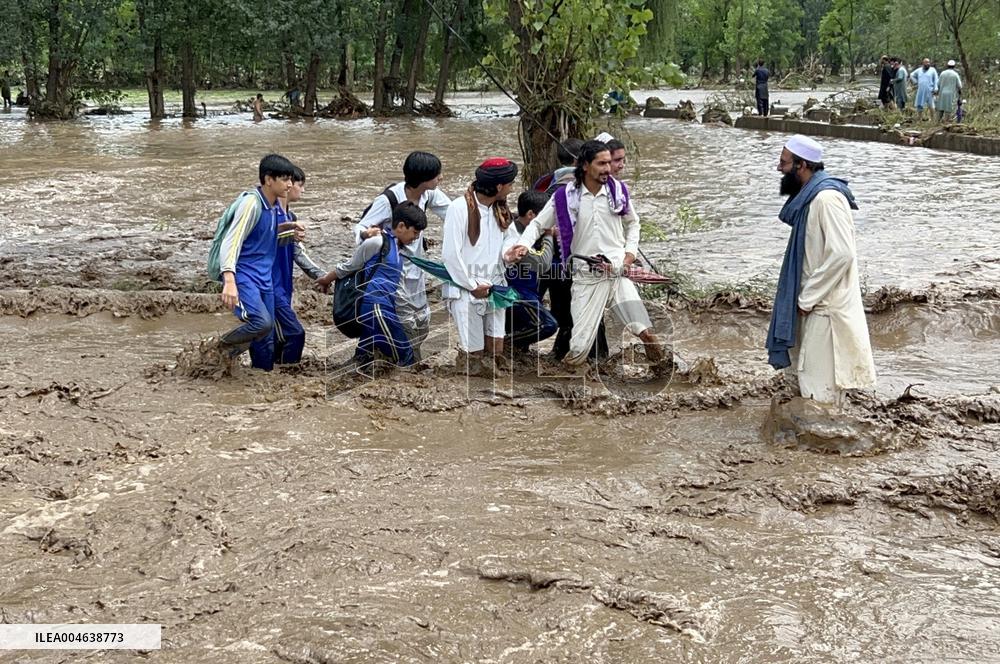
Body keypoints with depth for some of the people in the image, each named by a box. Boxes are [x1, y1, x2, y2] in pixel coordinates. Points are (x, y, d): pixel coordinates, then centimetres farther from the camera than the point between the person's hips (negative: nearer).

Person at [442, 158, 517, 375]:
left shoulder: (499, 210, 9)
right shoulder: (460, 208, -13)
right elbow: (450, 254, -15)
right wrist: (472, 286, -11)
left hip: (493, 289, 6)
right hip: (466, 291, -6)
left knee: (495, 349, 5)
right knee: (473, 353, -4)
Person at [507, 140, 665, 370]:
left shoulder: (619, 190, 2)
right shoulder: (565, 196, -5)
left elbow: (632, 223, 19)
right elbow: (538, 224, 5)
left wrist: (630, 252, 6)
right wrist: (523, 244, -13)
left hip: (618, 272, 2)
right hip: (586, 279, -1)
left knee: (644, 330, -12)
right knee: (579, 351, -4)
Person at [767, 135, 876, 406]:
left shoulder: (827, 198, -20)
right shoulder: (809, 196, 11)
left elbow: (841, 254, -26)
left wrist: (807, 298, -20)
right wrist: (805, 297, 10)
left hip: (827, 307, -10)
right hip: (814, 302, 10)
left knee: (820, 387, -4)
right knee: (802, 374, 17)